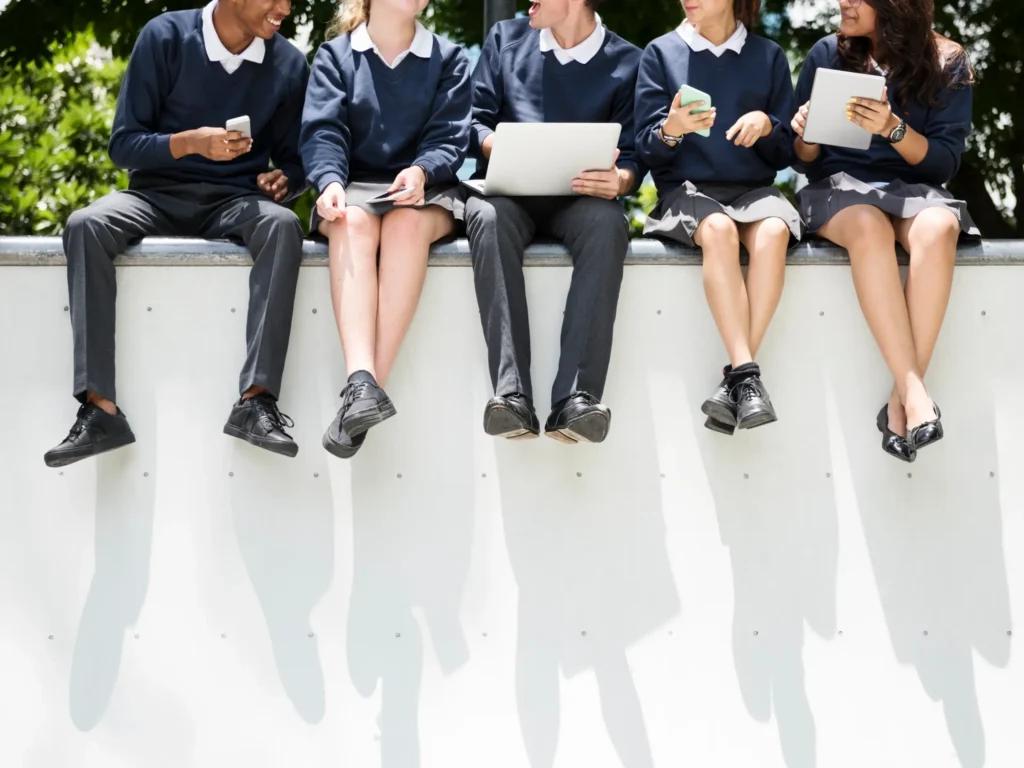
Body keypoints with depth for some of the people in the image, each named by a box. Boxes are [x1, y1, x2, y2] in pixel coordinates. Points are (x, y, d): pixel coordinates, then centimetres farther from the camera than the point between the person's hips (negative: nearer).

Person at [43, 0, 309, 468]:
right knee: (85, 226, -32)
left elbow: (293, 160, 14)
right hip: (158, 194, -1)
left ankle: (256, 401, -39)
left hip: (234, 201, 1)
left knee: (284, 226, -34)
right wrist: (192, 142, -22)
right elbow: (123, 145, -5)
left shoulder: (288, 64, 3)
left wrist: (283, 179, -11)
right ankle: (100, 409, -36)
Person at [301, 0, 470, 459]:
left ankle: (371, 384, -45)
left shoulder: (449, 60, 13)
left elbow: (449, 138, 1)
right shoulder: (335, 55, 12)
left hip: (423, 189, 0)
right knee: (353, 223, -36)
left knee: (407, 222, -36)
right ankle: (361, 383, -54)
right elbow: (322, 130, -2)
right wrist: (330, 181, -23)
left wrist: (420, 171, -22)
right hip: (354, 187, 0)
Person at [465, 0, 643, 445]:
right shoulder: (506, 39, 15)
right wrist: (496, 146, -11)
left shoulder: (626, 63, 8)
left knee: (607, 223, -36)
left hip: (579, 198, -1)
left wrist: (619, 180, -20)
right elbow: (475, 120, 13)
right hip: (509, 190, 1)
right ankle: (512, 395, -45)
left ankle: (576, 399, -44)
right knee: (488, 217, -35)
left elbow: (631, 155, 4)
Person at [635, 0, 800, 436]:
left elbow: (785, 153, 11)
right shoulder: (662, 53, 8)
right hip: (686, 187, -1)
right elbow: (646, 148, 2)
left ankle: (734, 380, -35)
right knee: (719, 230, -36)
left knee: (773, 231, -34)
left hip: (752, 187, 1)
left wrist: (766, 125, -11)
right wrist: (670, 129, -20)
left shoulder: (769, 57, 11)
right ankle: (747, 375, -40)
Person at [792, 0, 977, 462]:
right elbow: (805, 160, 10)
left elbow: (945, 162, -3)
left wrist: (893, 129, -20)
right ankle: (914, 391, -43)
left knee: (939, 228, -37)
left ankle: (901, 399, -36)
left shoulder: (947, 64, 2)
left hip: (913, 185, 0)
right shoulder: (827, 54, 6)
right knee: (869, 227, -38)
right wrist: (806, 135, -14)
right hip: (839, 184, 0)